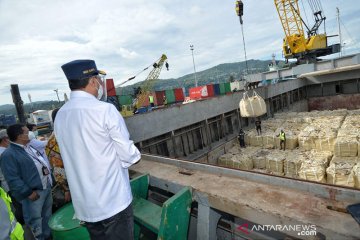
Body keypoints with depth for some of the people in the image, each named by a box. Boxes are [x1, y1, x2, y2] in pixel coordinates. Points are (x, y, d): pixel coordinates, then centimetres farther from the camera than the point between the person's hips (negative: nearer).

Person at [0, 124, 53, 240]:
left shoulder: (30, 146, 10)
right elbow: (13, 179, -21)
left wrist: (49, 174, 15)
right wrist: (28, 192, -21)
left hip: (47, 186, 9)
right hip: (34, 192, -9)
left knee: (47, 214, 23)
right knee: (35, 218, 7)